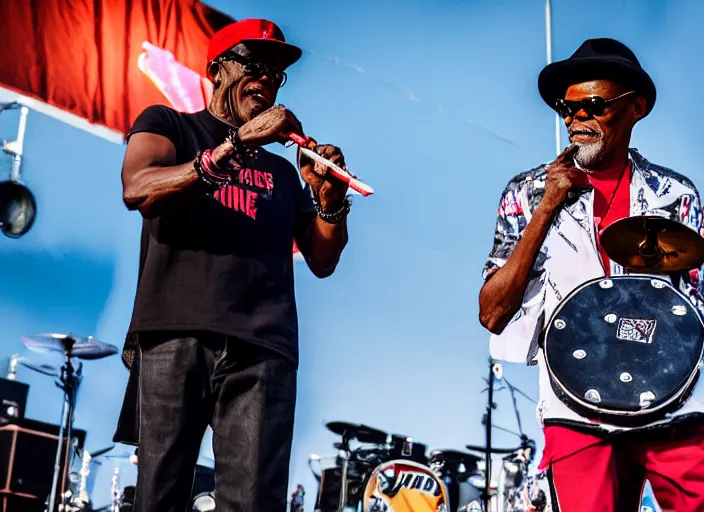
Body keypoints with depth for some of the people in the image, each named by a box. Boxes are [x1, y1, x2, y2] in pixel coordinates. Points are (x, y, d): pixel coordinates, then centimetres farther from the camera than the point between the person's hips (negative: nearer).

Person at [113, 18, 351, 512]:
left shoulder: (282, 170, 28)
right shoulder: (169, 124, 18)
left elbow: (322, 262, 21)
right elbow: (138, 188, -4)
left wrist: (331, 202, 1)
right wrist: (237, 143, -9)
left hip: (262, 346, 3)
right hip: (174, 332, -2)